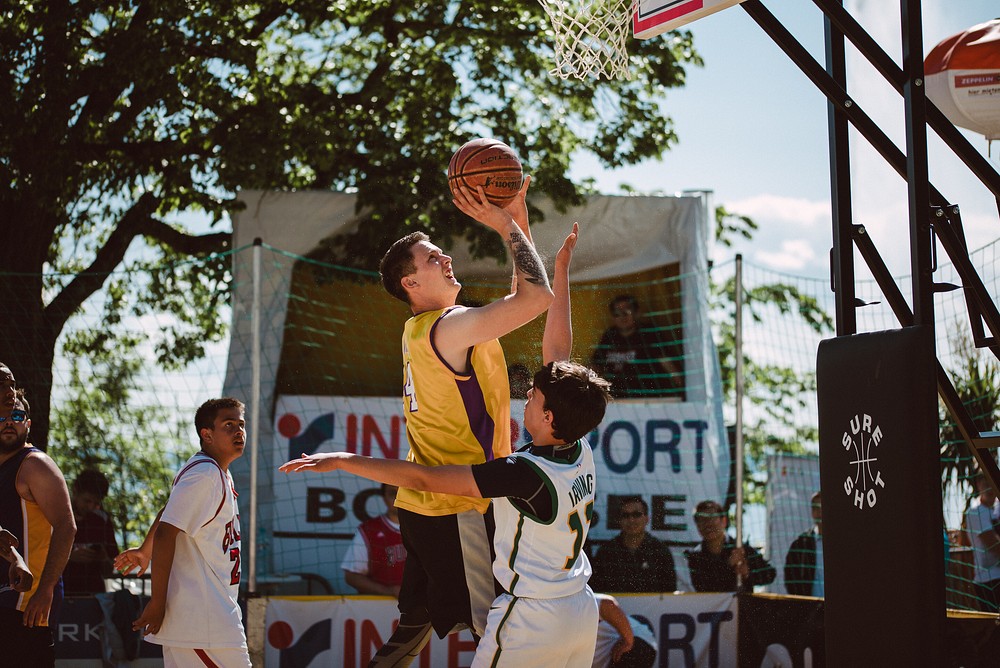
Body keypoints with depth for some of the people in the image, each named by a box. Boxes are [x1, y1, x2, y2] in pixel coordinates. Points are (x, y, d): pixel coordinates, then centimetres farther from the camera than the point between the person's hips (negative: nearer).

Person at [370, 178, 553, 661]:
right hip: (456, 511, -10)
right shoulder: (449, 327, -15)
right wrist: (507, 227, -12)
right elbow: (538, 296, -23)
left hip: (422, 506, 10)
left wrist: (516, 219, 15)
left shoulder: (424, 329, 14)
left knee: (415, 625, 16)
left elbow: (521, 297, 23)